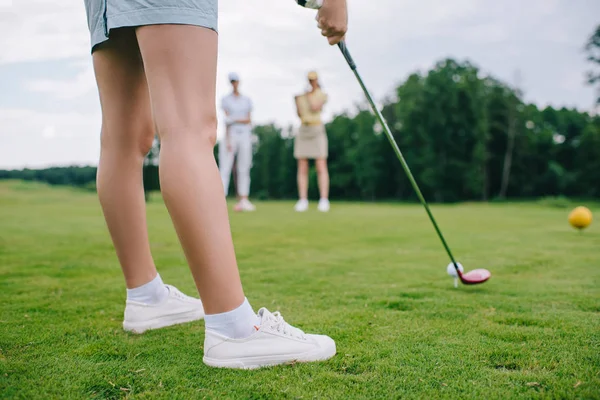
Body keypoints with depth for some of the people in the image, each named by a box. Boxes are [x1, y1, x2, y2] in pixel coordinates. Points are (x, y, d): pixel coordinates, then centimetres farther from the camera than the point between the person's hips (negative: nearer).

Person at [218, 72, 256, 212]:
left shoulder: (247, 100, 12)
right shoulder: (225, 99, 3)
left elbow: (249, 120, 8)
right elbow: (226, 120, -4)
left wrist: (249, 140, -2)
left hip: (244, 136, 3)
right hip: (231, 134, -3)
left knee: (244, 169, 2)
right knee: (225, 169, -8)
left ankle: (243, 200, 4)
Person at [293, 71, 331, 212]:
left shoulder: (322, 94, 3)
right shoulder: (302, 94, 15)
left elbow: (315, 108, -13)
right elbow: (299, 114, 12)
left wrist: (308, 95, -4)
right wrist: (297, 100, 1)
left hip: (317, 129, -4)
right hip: (303, 130, 4)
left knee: (321, 167, -9)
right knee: (302, 168, -1)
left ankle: (324, 200, -10)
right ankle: (303, 200, 2)